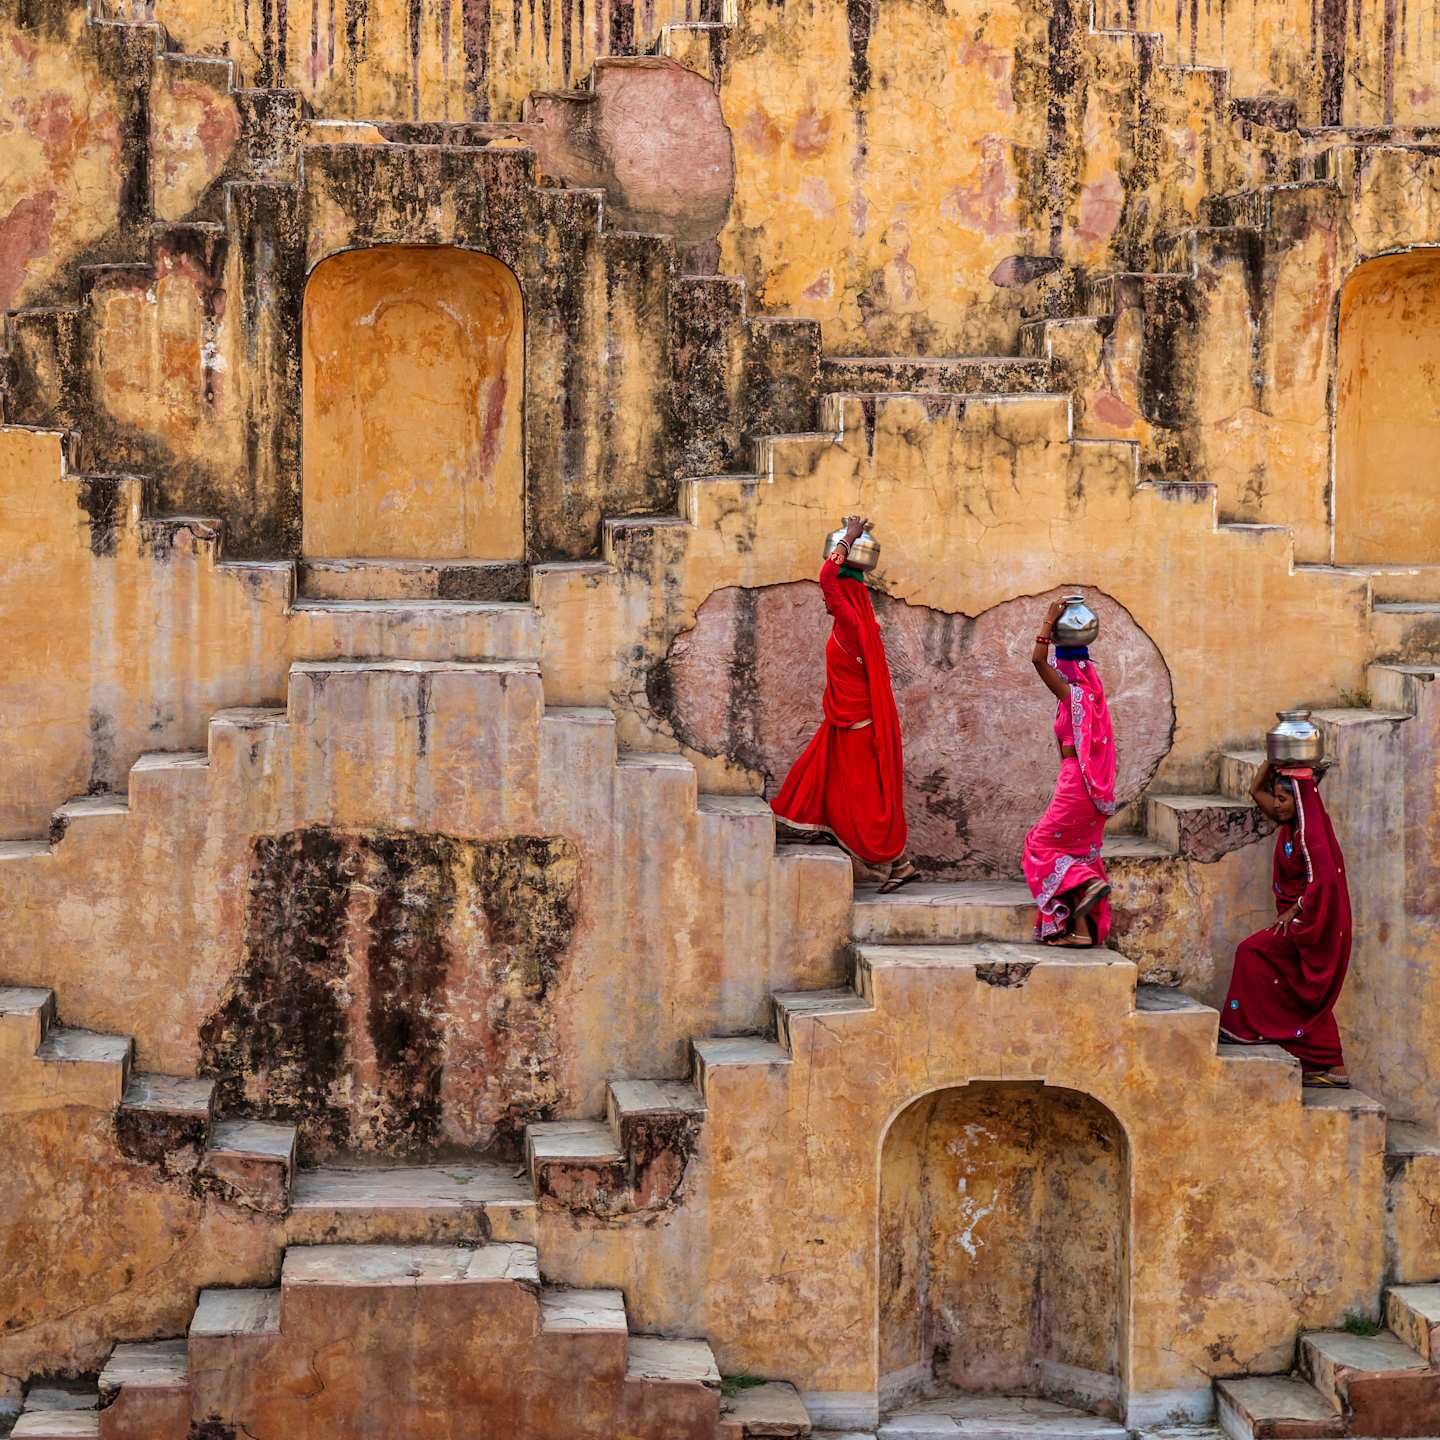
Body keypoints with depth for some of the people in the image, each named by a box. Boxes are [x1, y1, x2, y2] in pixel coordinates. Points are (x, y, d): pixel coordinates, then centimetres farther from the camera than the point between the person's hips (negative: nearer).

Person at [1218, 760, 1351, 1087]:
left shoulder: (1310, 834, -18)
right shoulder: (1290, 824, 7)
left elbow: (1323, 879, -27)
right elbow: (1256, 791, 16)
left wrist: (1292, 912, -21)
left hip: (1313, 922, -10)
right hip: (1300, 919, 10)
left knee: (1252, 952, -14)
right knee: (1310, 998, 10)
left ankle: (1249, 1026, -9)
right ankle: (1332, 1068, 12)